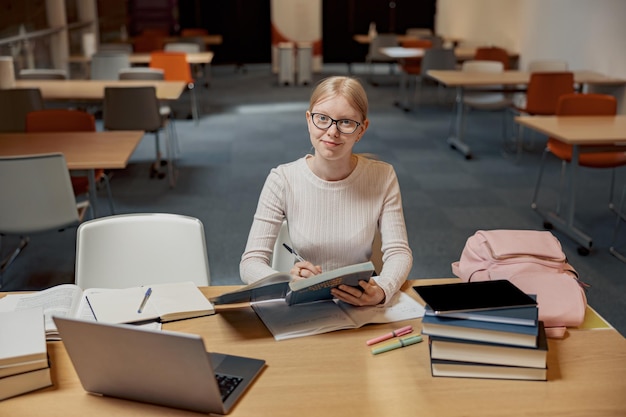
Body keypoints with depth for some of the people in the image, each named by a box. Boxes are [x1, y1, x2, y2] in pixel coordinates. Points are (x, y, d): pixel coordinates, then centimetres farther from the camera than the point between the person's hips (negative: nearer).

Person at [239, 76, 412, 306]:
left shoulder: (383, 177, -6)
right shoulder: (282, 180, -10)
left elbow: (398, 252, -7)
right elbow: (250, 262, -12)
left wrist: (381, 291, -29)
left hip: (362, 304, 2)